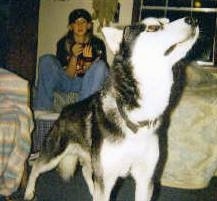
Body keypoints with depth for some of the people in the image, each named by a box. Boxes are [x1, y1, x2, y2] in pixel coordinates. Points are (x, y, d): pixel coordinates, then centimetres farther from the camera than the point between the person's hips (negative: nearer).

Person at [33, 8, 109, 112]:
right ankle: (42, 109, -21)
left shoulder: (98, 44, -8)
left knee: (101, 65, -29)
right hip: (68, 82, 1)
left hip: (88, 84, -1)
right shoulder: (63, 43, -5)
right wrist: (74, 57, -24)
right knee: (46, 60, -19)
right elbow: (67, 75, -7)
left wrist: (88, 60, -25)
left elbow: (95, 74, -7)